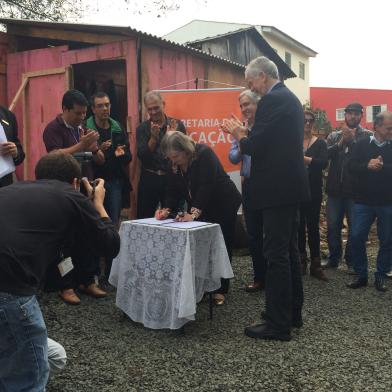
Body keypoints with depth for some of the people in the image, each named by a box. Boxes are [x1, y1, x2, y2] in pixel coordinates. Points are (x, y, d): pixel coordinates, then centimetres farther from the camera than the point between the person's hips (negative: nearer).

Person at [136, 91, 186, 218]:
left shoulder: (177, 125, 3)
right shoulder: (142, 129, 6)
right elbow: (142, 156, -6)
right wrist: (153, 137, -17)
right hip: (149, 179, 1)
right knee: (144, 218, 5)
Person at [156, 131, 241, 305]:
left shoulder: (204, 154, -25)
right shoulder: (174, 165, -5)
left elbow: (206, 186, -32)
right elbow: (173, 191, -6)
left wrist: (194, 213, -38)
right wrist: (167, 209, -24)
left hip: (223, 205, -6)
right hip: (200, 208, 6)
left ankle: (220, 290, 7)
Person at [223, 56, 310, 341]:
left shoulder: (271, 101, -14)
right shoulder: (291, 98, 17)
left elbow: (255, 146, -20)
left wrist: (240, 137, 0)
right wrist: (247, 133, 15)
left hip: (277, 188, -10)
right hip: (292, 186, 10)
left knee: (276, 255, -5)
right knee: (290, 251, 16)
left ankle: (278, 325, 4)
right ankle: (292, 312, 29)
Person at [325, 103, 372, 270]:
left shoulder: (367, 136, 2)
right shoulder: (334, 136, 11)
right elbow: (325, 154, -5)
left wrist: (352, 140, -18)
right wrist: (341, 142, -16)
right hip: (335, 188, 3)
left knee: (354, 227, 3)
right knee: (333, 226, 7)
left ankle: (352, 261, 16)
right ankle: (334, 258, 21)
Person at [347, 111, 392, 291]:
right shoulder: (362, 145, 3)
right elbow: (351, 166, -6)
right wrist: (367, 166, -21)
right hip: (363, 201, 0)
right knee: (357, 237, -2)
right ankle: (361, 275, 14)